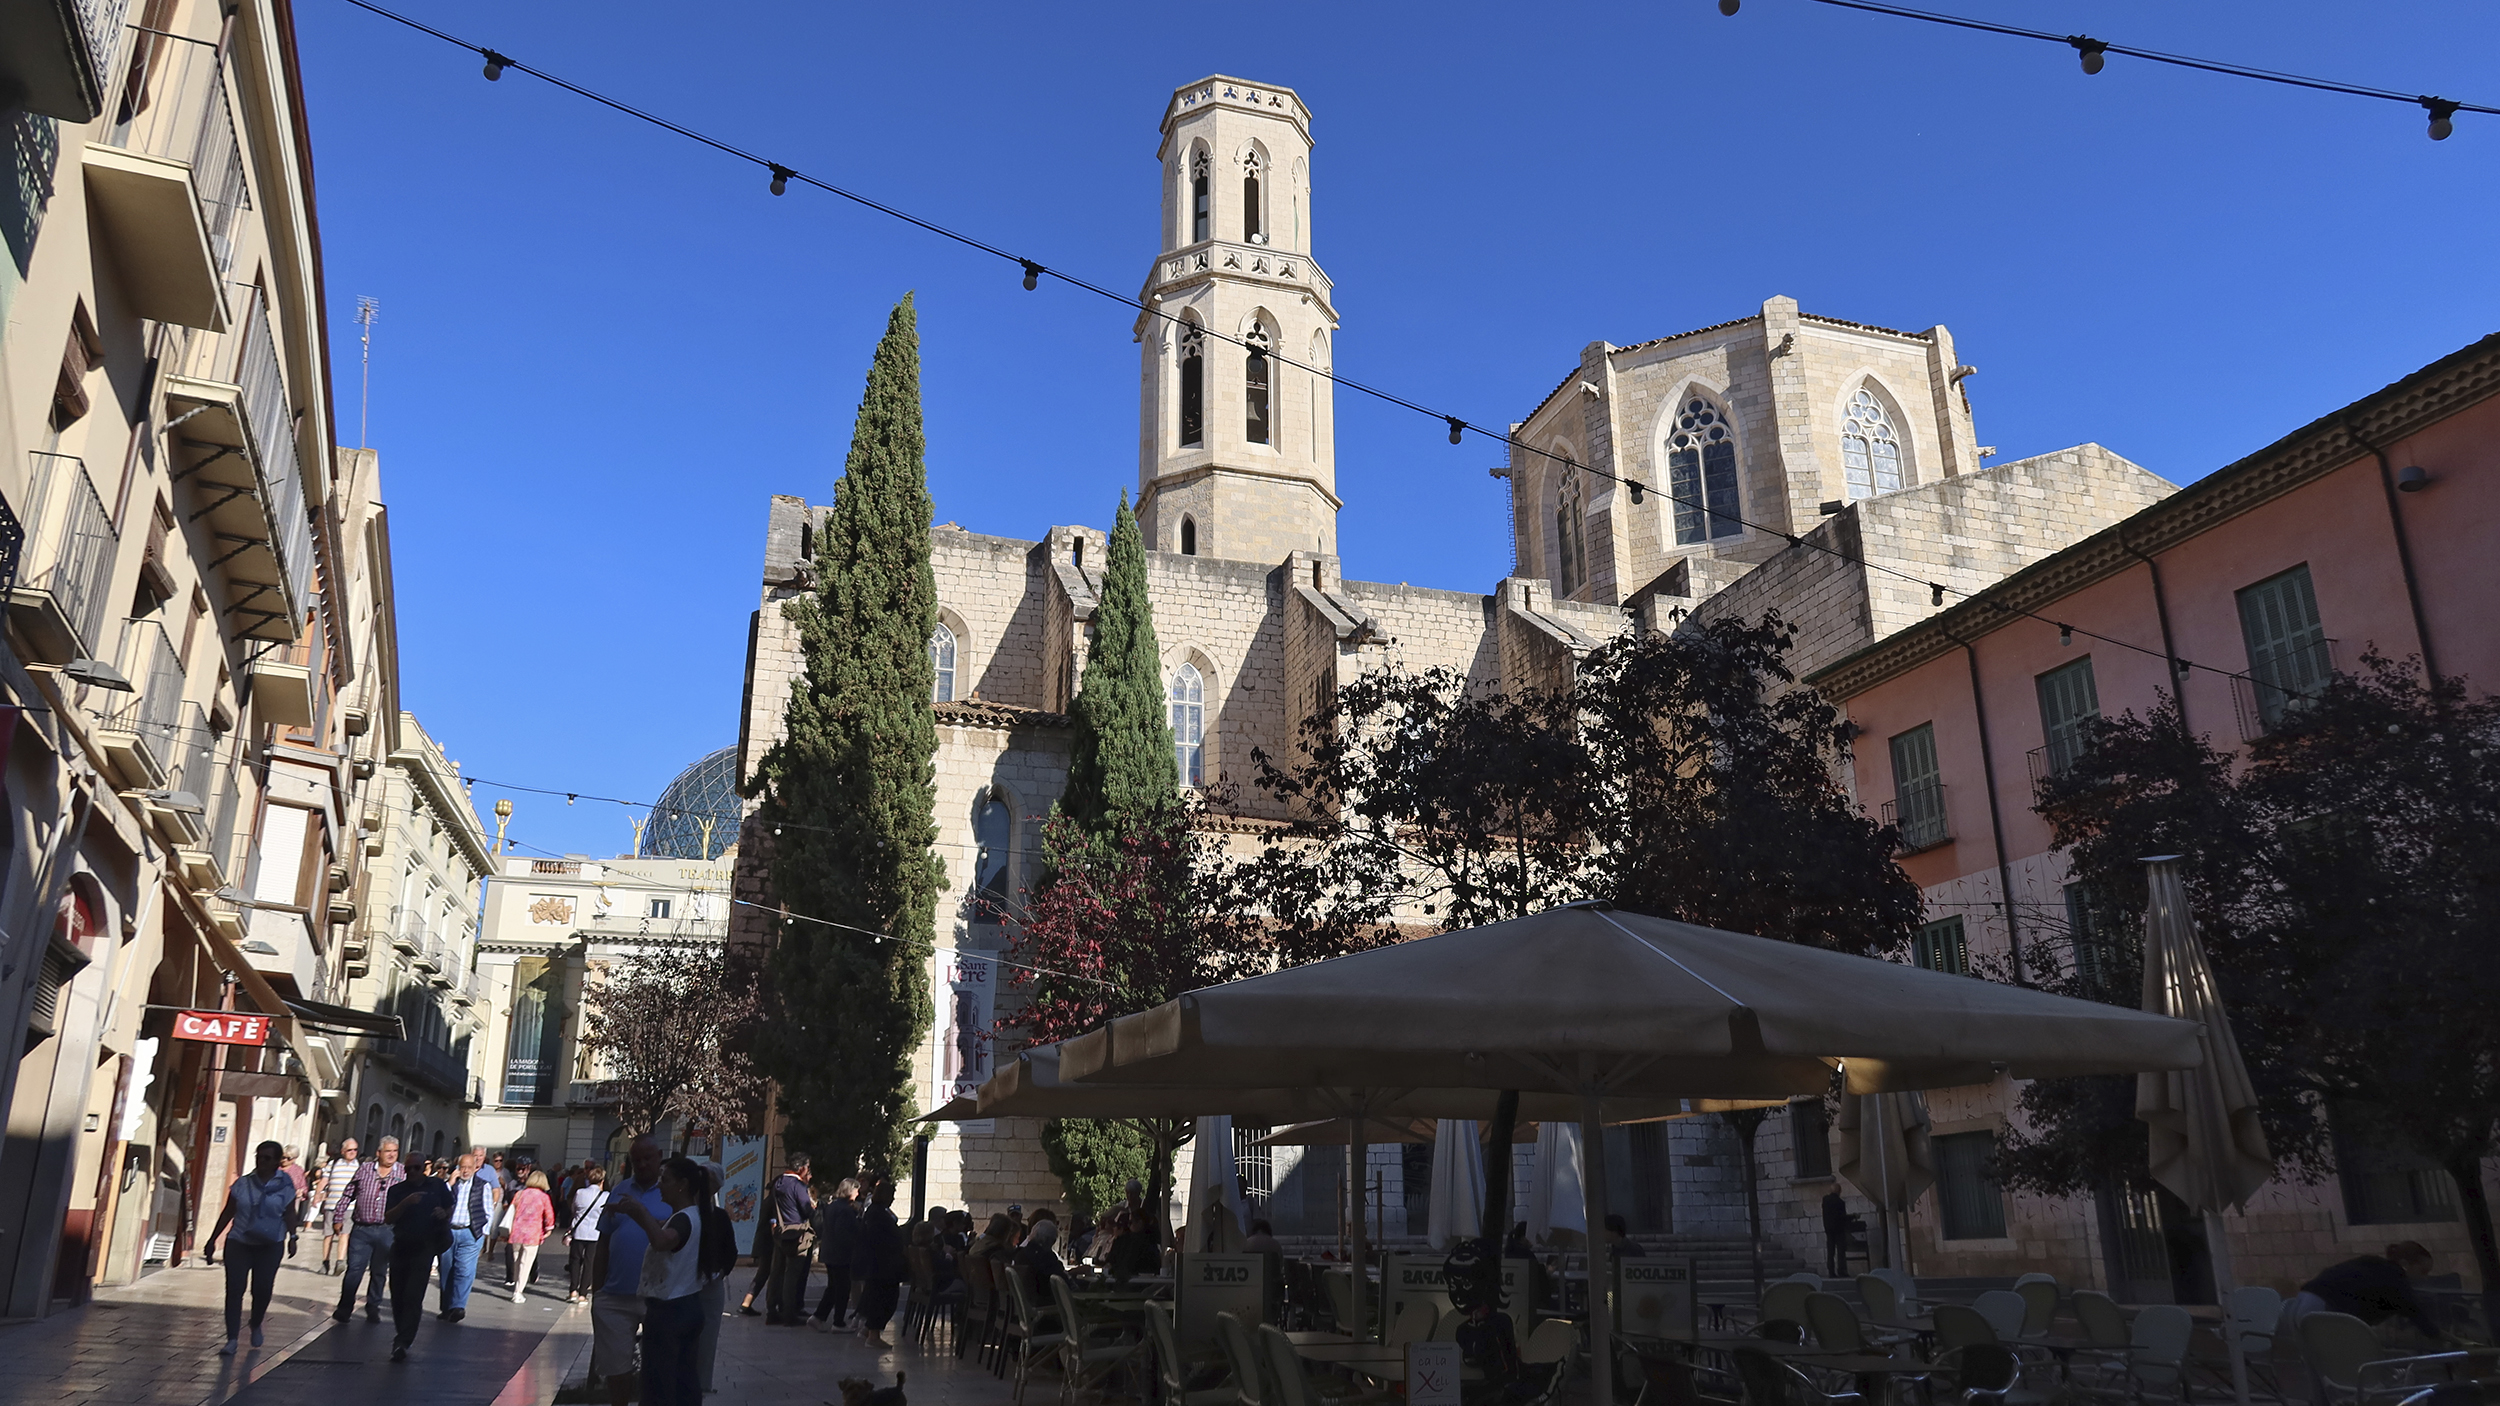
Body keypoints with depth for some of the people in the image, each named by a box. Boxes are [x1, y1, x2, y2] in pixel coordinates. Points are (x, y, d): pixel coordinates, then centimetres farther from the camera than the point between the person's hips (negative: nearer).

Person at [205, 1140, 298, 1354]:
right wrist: (213, 1239, 10)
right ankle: (232, 1340, -1)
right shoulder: (242, 1183, 4)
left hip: (270, 1246, -1)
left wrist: (292, 1236, -11)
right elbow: (228, 1213, 10)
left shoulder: (284, 1186, 0)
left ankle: (255, 1326, 29)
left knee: (262, 1289, 0)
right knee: (234, 1290, -5)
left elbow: (289, 1214, 1)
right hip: (239, 1243, 2)